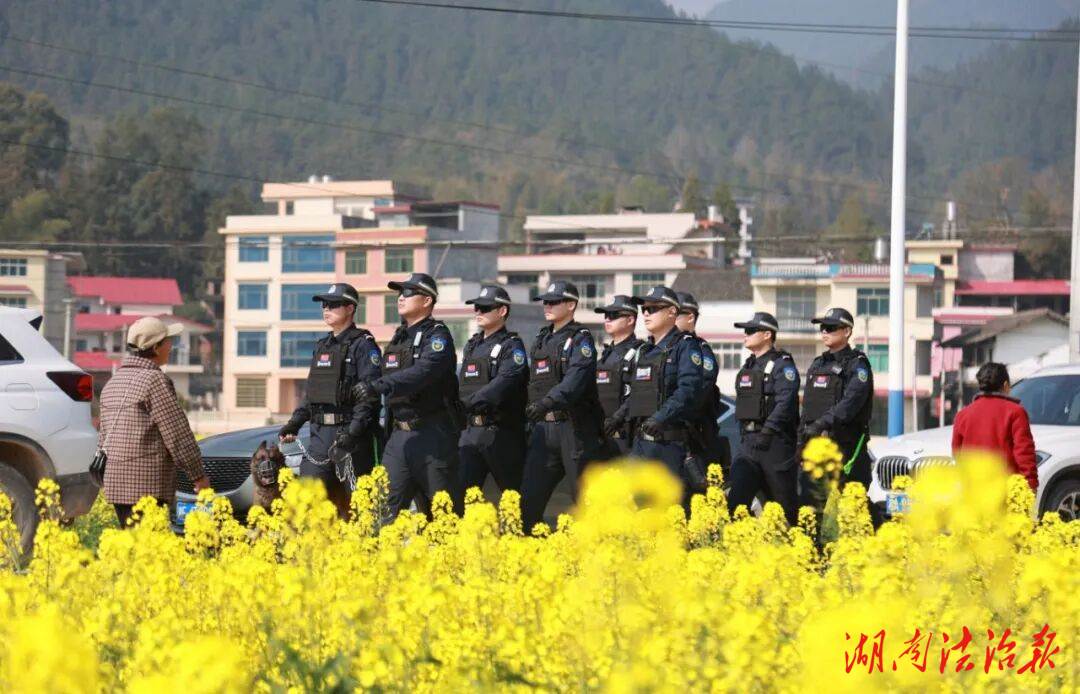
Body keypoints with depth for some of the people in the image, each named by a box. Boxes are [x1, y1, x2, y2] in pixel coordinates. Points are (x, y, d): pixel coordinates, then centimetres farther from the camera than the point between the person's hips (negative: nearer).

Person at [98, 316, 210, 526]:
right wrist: (198, 475, -4)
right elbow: (177, 432, -11)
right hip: (147, 485, -9)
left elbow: (104, 433, 20)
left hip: (115, 481, 9)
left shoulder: (113, 383, 16)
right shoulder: (154, 380, -11)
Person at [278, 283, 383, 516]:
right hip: (320, 432, 8)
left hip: (350, 433, -8)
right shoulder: (322, 346, 19)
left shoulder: (363, 345, -6)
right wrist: (295, 422, 13)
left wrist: (355, 429, -26)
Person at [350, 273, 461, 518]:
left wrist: (377, 386, -35)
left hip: (433, 436, -7)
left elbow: (423, 372, -26)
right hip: (399, 436, 7)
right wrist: (387, 429, 18)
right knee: (387, 505, -4)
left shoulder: (437, 336, -8)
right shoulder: (398, 338, 17)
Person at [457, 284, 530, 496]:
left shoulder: (511, 346, -5)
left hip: (502, 433, -6)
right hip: (470, 431, 6)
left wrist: (471, 402, -29)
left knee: (515, 494, 5)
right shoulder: (471, 346, 20)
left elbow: (506, 382, -21)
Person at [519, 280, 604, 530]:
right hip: (544, 427, 7)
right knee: (530, 495, 0)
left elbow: (577, 378, -22)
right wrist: (531, 409, 12)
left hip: (574, 427, -7)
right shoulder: (542, 339, 18)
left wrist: (548, 402, -35)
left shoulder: (580, 339, -6)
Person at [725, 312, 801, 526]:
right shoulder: (748, 367, 19)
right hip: (750, 443, 7)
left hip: (776, 442, -7)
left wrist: (767, 432, -28)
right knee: (737, 496, -8)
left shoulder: (782, 365, -7)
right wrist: (744, 436, 18)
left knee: (784, 504, 1)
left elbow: (785, 402, -20)